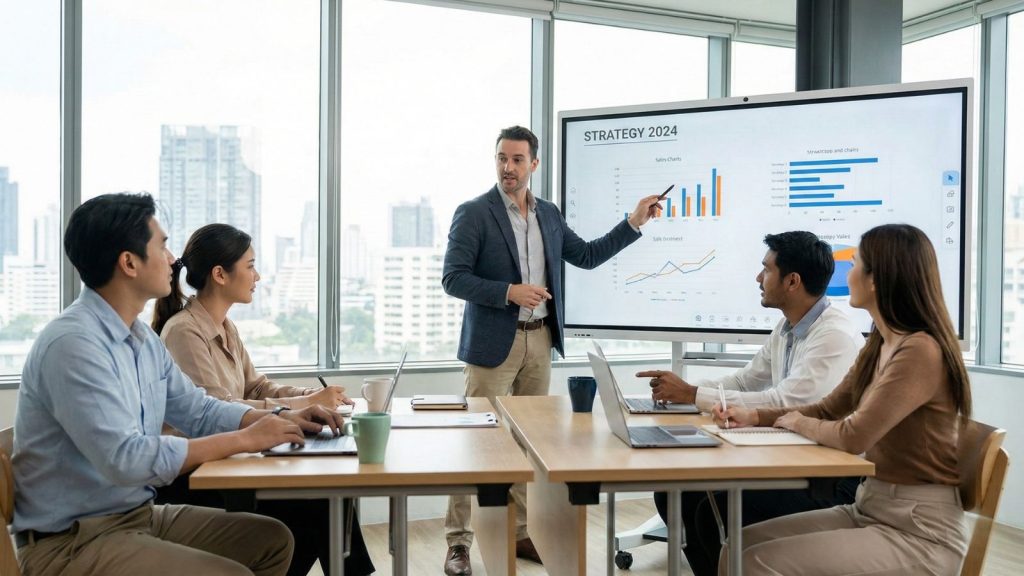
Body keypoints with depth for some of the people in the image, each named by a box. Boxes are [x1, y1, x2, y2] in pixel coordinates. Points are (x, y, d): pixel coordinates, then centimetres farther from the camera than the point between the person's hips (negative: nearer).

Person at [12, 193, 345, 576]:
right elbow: (124, 459, -30)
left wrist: (281, 419, -1)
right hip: (71, 542, -9)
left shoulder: (143, 338, 7)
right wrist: (244, 440, -23)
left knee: (272, 539, 7)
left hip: (138, 515, 9)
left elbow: (198, 410, 14)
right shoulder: (73, 343, -23)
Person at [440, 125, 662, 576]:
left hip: (540, 341, 6)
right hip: (493, 344, -6)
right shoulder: (473, 213, -7)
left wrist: (634, 222, 11)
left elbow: (587, 256, 17)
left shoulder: (549, 214, 11)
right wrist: (508, 292, -23)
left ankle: (520, 533, 24)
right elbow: (453, 279, -12)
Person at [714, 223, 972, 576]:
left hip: (918, 532, -8)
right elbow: (828, 410, 16)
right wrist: (754, 417, 3)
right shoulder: (880, 345, 9)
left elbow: (853, 436, -25)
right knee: (740, 546, -1)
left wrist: (798, 422, -5)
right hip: (869, 511, 8)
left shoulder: (920, 351, -21)